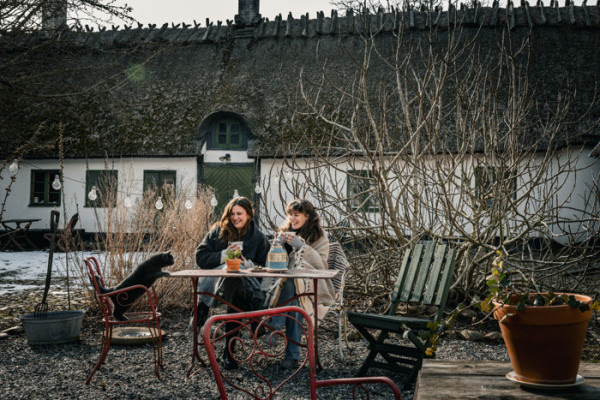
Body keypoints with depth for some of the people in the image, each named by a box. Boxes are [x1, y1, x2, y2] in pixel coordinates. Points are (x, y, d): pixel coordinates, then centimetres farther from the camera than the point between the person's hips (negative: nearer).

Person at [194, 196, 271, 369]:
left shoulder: (259, 238, 12)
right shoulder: (218, 232, 10)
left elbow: (265, 267, 6)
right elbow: (200, 257, 2)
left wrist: (247, 263, -11)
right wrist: (224, 255, -11)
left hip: (245, 281, 1)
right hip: (213, 280, -1)